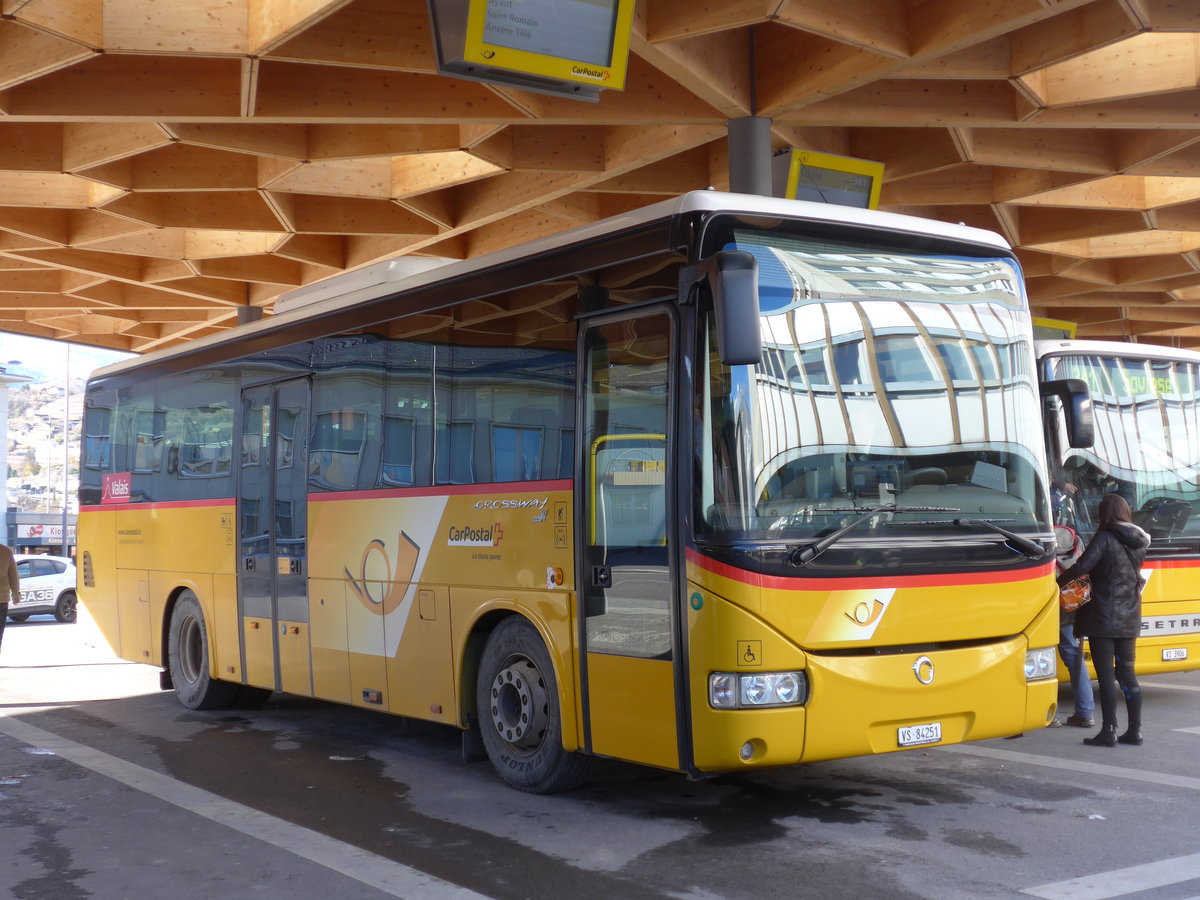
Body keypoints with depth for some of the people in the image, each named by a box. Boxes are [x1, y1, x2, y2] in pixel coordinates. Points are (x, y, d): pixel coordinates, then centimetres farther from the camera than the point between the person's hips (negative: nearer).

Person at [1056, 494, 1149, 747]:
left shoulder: (1105, 538, -12)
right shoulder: (1138, 541, 10)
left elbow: (1082, 566, -21)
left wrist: (1058, 583, -9)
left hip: (1104, 617, -7)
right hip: (1129, 617, 7)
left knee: (1106, 674, -4)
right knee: (1126, 673, 12)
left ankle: (1108, 732, -5)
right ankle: (1134, 730, 13)